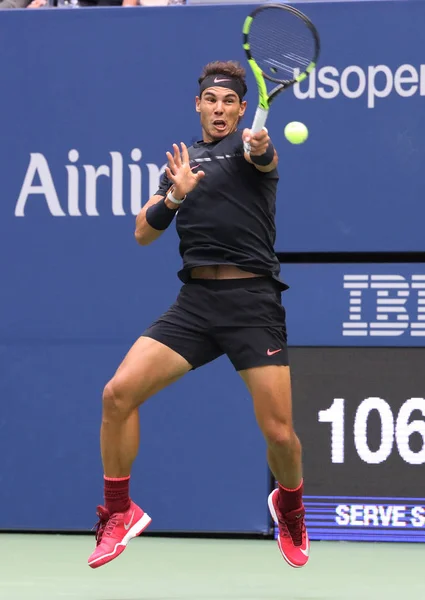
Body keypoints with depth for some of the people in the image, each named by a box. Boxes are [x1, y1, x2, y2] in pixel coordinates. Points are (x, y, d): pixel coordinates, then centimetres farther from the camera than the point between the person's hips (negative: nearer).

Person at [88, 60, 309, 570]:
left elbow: (264, 159, -24)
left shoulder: (248, 145, 2)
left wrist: (259, 146, -48)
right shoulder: (182, 161, 16)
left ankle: (289, 507, 26)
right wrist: (175, 195, -7)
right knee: (118, 393, -12)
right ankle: (119, 514, 5)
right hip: (195, 300, 4)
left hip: (253, 302, -4)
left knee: (279, 434, -8)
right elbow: (144, 232, 12)